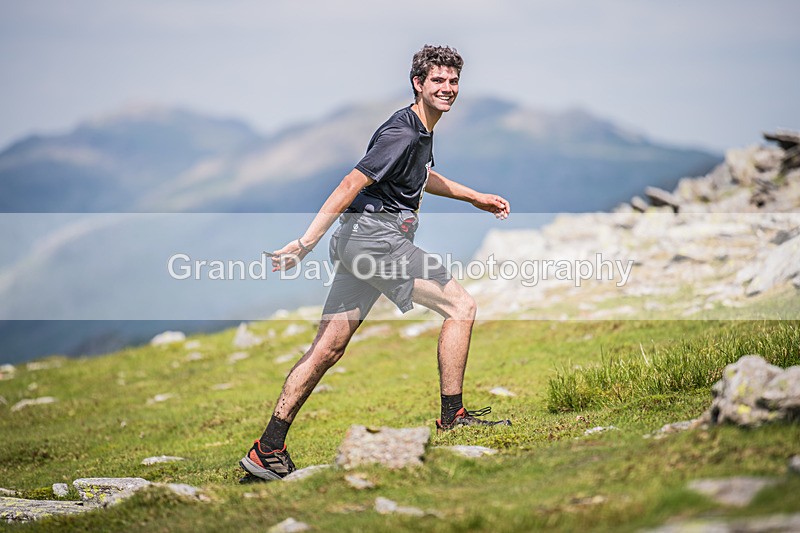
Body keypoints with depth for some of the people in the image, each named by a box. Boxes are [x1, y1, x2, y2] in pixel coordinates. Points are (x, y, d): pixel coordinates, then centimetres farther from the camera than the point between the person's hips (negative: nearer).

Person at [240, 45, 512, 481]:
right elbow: (352, 184, -20)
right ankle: (452, 418, 2)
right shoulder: (402, 133, -13)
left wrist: (474, 197, 44)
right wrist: (305, 243, -25)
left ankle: (268, 450, 4)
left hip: (358, 242, 10)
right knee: (461, 306, -4)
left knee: (328, 349, 5)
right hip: (377, 235, -10)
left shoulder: (422, 130, 18)